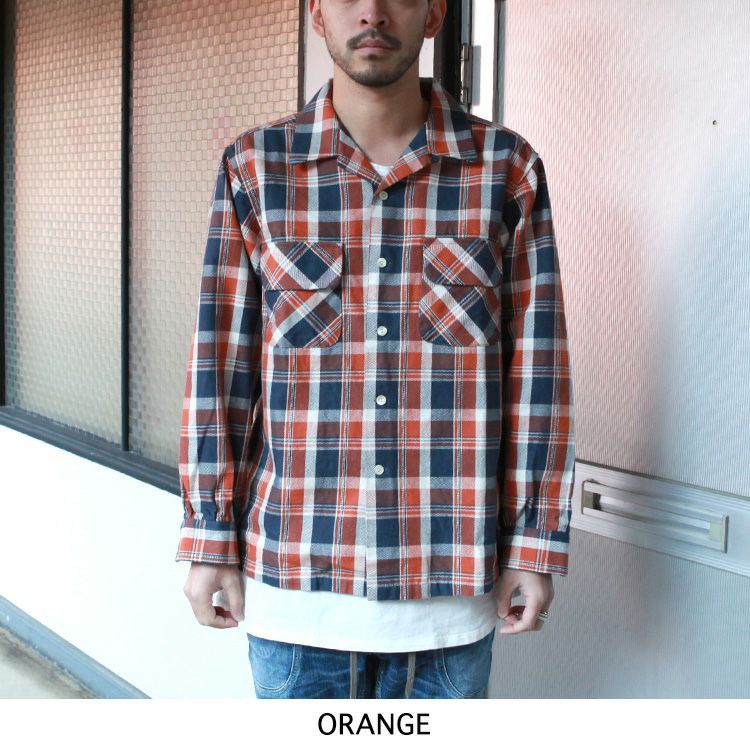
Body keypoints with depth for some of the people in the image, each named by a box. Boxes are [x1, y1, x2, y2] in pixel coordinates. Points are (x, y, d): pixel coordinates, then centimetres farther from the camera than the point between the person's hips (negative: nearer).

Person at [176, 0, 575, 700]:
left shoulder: (508, 169, -1)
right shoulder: (254, 168, 0)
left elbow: (536, 368, 0)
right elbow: (219, 362, 1)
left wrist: (535, 546, -1)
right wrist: (211, 541, 0)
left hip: (451, 582, 0)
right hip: (293, 575, 0)